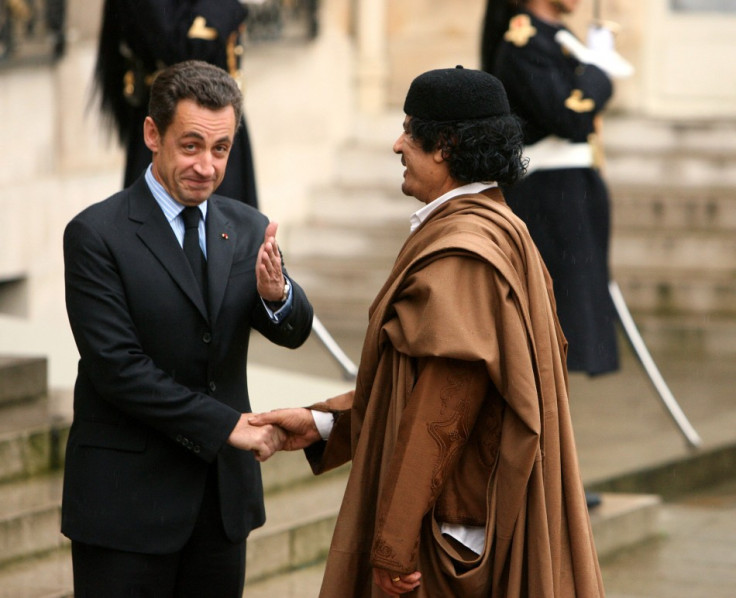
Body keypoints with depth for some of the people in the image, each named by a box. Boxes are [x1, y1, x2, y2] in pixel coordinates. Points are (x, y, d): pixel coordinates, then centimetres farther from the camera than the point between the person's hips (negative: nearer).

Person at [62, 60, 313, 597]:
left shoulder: (248, 229, 7)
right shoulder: (97, 235, -9)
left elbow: (292, 332, -3)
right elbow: (118, 367, -15)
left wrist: (276, 293, -26)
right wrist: (226, 424, -16)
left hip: (225, 490, 5)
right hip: (129, 499, -5)